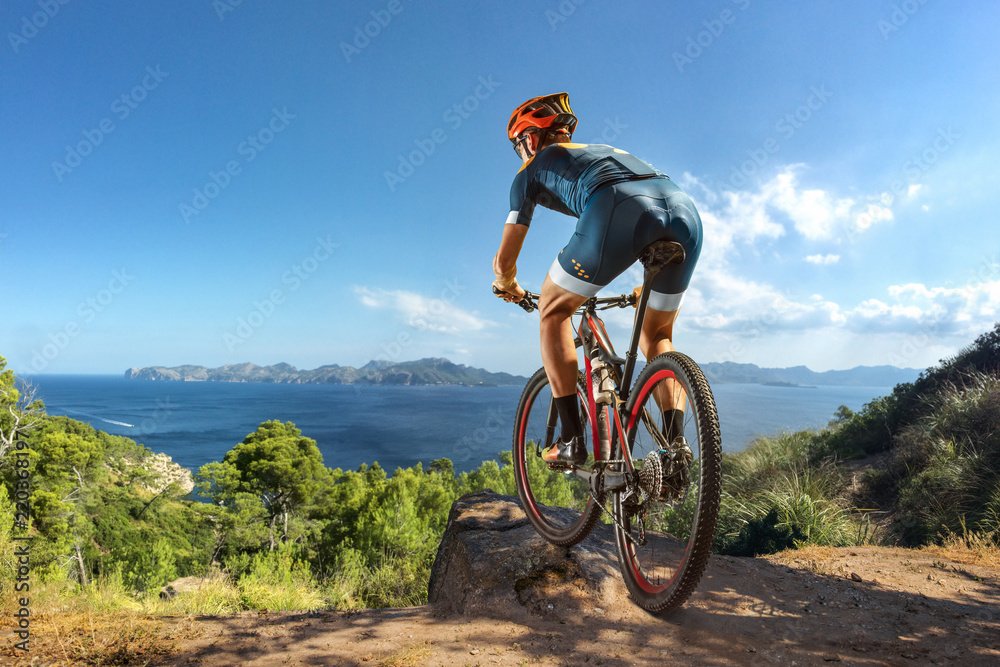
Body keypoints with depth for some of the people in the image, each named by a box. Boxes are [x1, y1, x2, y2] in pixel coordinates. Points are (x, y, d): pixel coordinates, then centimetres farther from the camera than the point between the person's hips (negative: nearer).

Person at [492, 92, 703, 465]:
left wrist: (508, 287, 53)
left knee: (553, 311, 18)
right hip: (686, 211, 6)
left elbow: (504, 260, 29)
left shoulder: (532, 169, 27)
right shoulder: (603, 151, 43)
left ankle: (572, 439, 10)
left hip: (617, 212, -5)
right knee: (657, 338, 25)